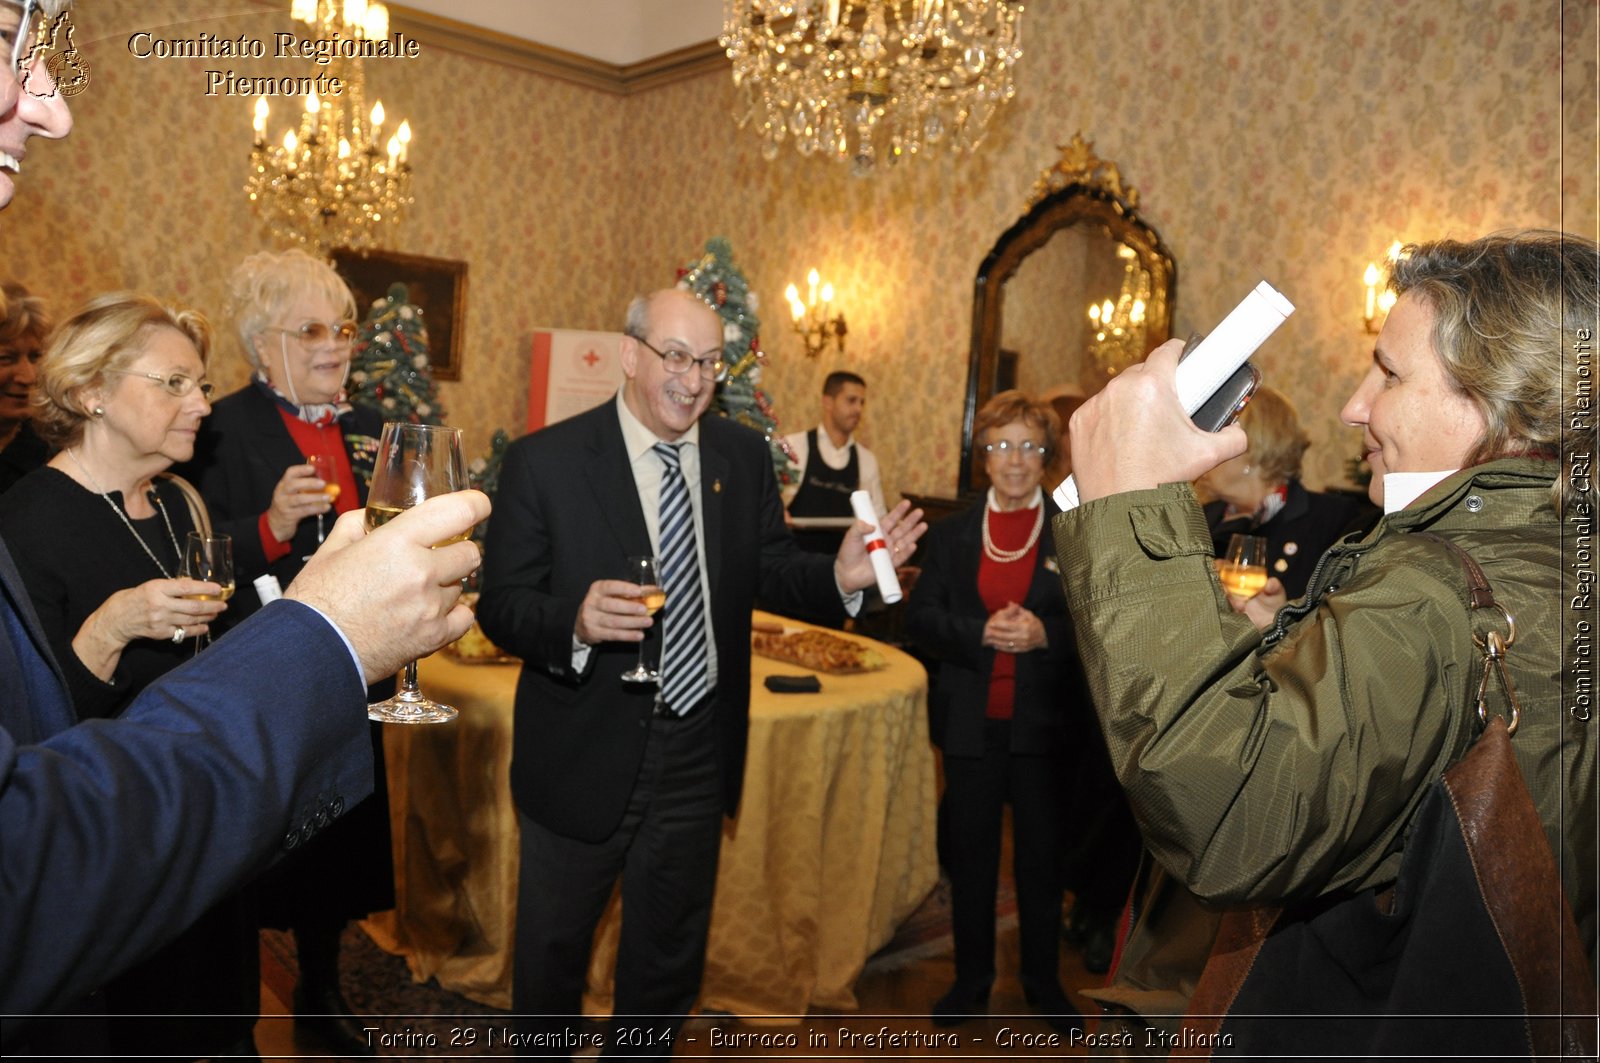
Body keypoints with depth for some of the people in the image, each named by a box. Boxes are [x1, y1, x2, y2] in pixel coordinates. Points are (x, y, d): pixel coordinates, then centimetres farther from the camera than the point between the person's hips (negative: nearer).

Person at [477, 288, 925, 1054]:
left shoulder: (745, 456, -1)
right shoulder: (545, 461, -13)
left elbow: (767, 570, 4)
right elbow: (500, 605, -13)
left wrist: (840, 576, -16)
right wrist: (575, 621, -33)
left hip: (698, 753, 4)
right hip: (584, 755, -3)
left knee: (670, 952, 24)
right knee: (552, 947, 19)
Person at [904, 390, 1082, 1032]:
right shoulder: (951, 535, 5)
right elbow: (919, 619, -1)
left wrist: (1045, 633, -20)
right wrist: (980, 632, -18)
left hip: (1044, 724, -1)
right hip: (970, 722, 2)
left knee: (1042, 857, 12)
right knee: (970, 856, 13)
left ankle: (1043, 982, 32)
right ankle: (972, 979, 31)